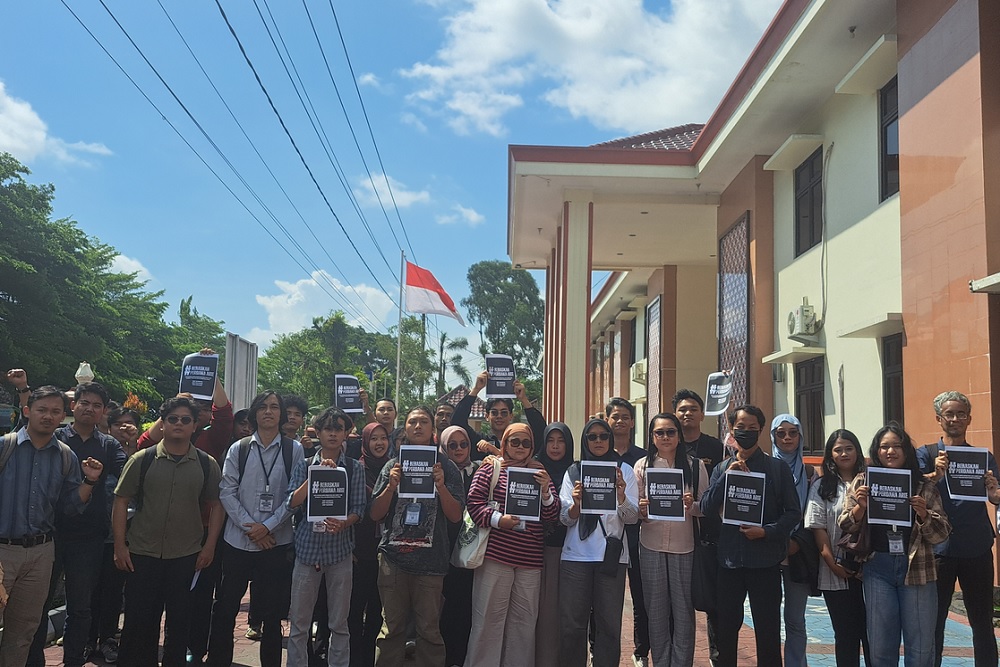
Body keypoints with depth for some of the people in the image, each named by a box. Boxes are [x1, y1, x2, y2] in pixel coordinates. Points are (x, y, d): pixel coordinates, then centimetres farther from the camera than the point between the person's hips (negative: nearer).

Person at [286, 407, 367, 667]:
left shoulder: (354, 468, 5)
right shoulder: (305, 465, 6)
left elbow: (359, 509, 0)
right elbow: (292, 503, -5)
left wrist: (343, 523, -20)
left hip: (340, 549, 0)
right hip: (307, 548, 1)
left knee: (339, 623, 7)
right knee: (299, 623, 5)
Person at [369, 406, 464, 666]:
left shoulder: (447, 467, 5)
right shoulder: (393, 466, 9)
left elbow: (455, 516, 0)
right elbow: (375, 514, 6)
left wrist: (441, 486, -14)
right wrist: (391, 486, -9)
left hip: (430, 559, -1)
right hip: (393, 557, 1)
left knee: (429, 629, 3)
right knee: (391, 627, 6)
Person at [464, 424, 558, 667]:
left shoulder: (539, 472, 12)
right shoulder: (491, 468, 4)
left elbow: (552, 516, 8)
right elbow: (474, 502, -2)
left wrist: (545, 491, -9)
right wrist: (497, 519, -15)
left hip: (530, 559, 3)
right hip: (496, 554, -3)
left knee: (525, 621, 8)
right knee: (489, 618, 1)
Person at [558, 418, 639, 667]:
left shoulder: (624, 470, 8)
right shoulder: (574, 471, 10)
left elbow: (632, 517, 1)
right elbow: (565, 519, 5)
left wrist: (621, 496, -18)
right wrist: (576, 504, -16)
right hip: (575, 556, 1)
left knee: (609, 623, 1)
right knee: (571, 624, 0)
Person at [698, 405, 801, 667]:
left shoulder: (778, 468, 1)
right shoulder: (722, 468, 9)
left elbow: (793, 513, -2)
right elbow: (707, 507, -1)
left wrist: (766, 531, -17)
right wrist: (726, 476, -12)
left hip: (765, 558, -3)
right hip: (729, 558, 3)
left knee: (768, 630, 5)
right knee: (725, 628, 12)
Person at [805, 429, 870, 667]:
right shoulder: (821, 486, 5)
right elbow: (818, 529, 0)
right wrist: (833, 564, -7)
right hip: (837, 572, 0)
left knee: (871, 630, 3)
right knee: (845, 634, 9)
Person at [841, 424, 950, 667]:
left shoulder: (924, 486, 4)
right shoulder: (863, 483, 5)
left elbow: (941, 534, 2)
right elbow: (846, 528, 3)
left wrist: (923, 513, -16)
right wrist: (860, 507, -15)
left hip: (917, 567, 0)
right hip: (877, 568, 0)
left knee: (921, 647, 6)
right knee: (881, 647, 6)